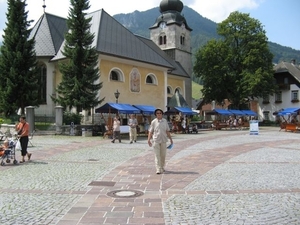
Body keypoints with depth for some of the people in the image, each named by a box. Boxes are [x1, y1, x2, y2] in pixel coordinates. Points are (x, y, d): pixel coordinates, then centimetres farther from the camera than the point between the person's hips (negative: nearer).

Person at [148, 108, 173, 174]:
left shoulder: (165, 121, 7)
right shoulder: (153, 122, -2)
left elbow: (167, 131, 12)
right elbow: (150, 131, -3)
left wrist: (170, 139, 13)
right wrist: (149, 140, -12)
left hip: (163, 140, 3)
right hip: (156, 140, -3)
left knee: (163, 155, 11)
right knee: (157, 155, -4)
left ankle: (162, 167, 29)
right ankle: (158, 169, -3)